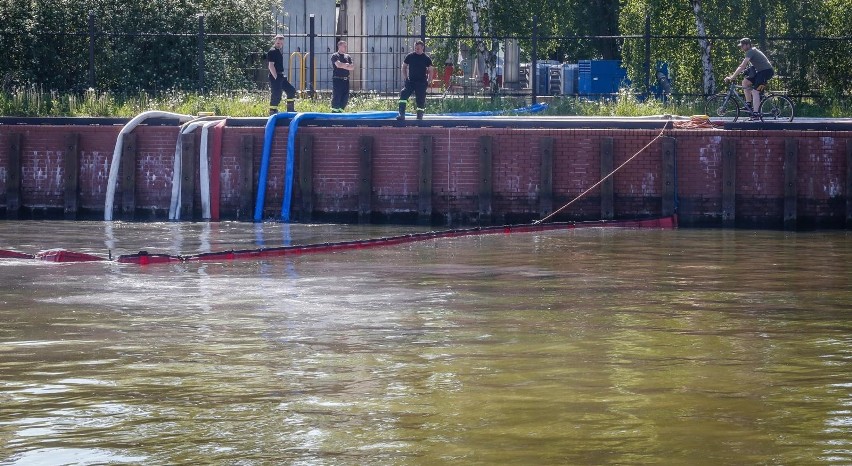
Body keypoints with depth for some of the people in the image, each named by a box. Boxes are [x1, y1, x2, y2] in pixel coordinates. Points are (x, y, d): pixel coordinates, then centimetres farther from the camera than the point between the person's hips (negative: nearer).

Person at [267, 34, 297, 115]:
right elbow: (271, 65, -19)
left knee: (291, 90, 13)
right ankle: (272, 112, -4)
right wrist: (276, 78, -20)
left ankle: (290, 110, 20)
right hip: (275, 76, -10)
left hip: (281, 76, 10)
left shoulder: (279, 51, 15)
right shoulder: (272, 51, -13)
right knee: (276, 95, -10)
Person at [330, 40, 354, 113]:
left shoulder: (348, 57, 15)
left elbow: (352, 67, 5)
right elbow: (338, 65, -19)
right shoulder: (335, 56, -2)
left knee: (345, 98, 5)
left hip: (346, 80, 6)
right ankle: (334, 112, -6)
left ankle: (340, 111, 14)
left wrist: (343, 65, -8)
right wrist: (347, 65, -4)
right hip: (337, 79, -6)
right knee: (336, 97, -8)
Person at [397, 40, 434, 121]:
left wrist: (428, 81, -1)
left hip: (421, 83, -1)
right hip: (410, 82, 1)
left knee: (420, 100, 2)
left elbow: (430, 71, 7)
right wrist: (405, 77, 2)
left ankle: (420, 116, 20)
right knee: (403, 95, -19)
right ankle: (402, 114, -23)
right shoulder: (410, 56, 3)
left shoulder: (426, 58, 0)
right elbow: (404, 67, 12)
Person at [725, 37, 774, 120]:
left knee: (755, 91, -16)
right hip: (761, 71, 10)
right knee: (745, 81, 5)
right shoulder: (752, 51, 16)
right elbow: (744, 66, 21)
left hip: (767, 71, -10)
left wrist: (732, 77, -26)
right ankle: (749, 103, 7)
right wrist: (732, 75, 13)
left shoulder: (750, 52, -16)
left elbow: (742, 66, -24)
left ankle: (755, 114, -20)